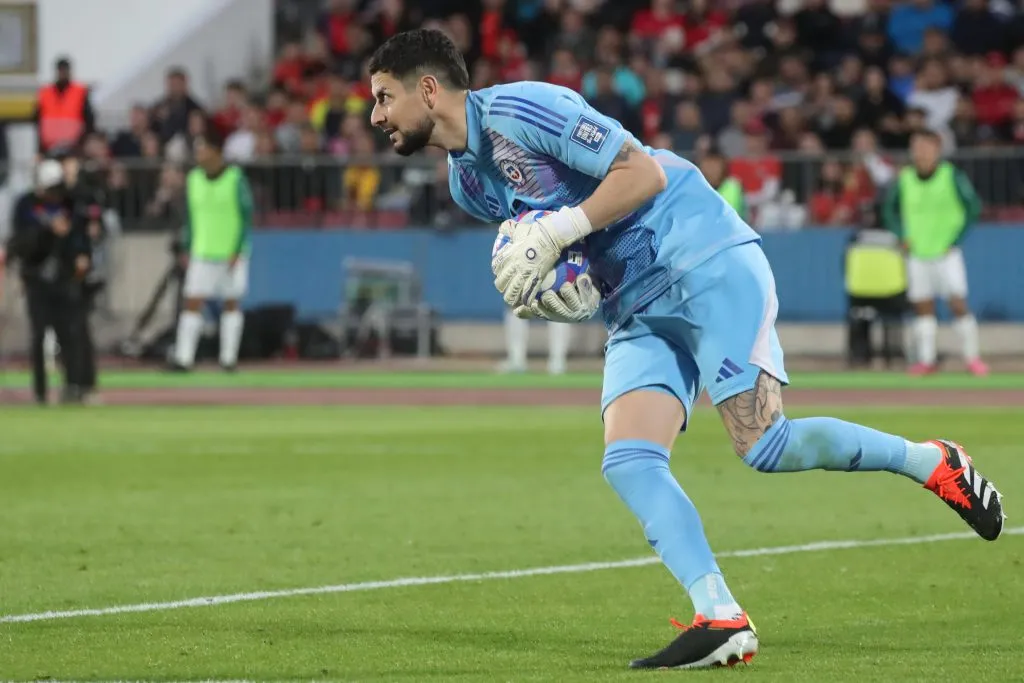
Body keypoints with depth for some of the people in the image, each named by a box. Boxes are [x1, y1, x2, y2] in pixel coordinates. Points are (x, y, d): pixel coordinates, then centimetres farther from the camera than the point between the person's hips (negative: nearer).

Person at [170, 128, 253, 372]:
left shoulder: (236, 179, -6)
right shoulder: (194, 179, 6)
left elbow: (246, 217, -6)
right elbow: (190, 217, 14)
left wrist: (237, 252, -11)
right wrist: (187, 250, 10)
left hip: (232, 254, -3)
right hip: (201, 254, 3)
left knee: (231, 304, 4)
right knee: (192, 303, -6)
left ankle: (228, 358, 10)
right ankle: (183, 358, -9)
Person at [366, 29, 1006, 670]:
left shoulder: (517, 109, -14)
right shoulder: (468, 181, 13)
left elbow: (642, 172, -18)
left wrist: (553, 233, -21)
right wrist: (558, 297, 2)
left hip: (708, 264, -9)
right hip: (638, 309, 9)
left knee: (765, 446, -17)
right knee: (628, 463, -10)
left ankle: (933, 462, 2)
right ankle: (721, 622, -15)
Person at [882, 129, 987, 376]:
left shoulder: (952, 176, -8)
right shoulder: (904, 179, 1)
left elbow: (973, 206, -2)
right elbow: (890, 209, 16)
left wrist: (957, 238, -5)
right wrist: (902, 236, 4)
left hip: (947, 253, -3)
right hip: (917, 253, 3)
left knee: (958, 303, -8)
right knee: (923, 307, 4)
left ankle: (972, 358, 0)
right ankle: (926, 359, 9)